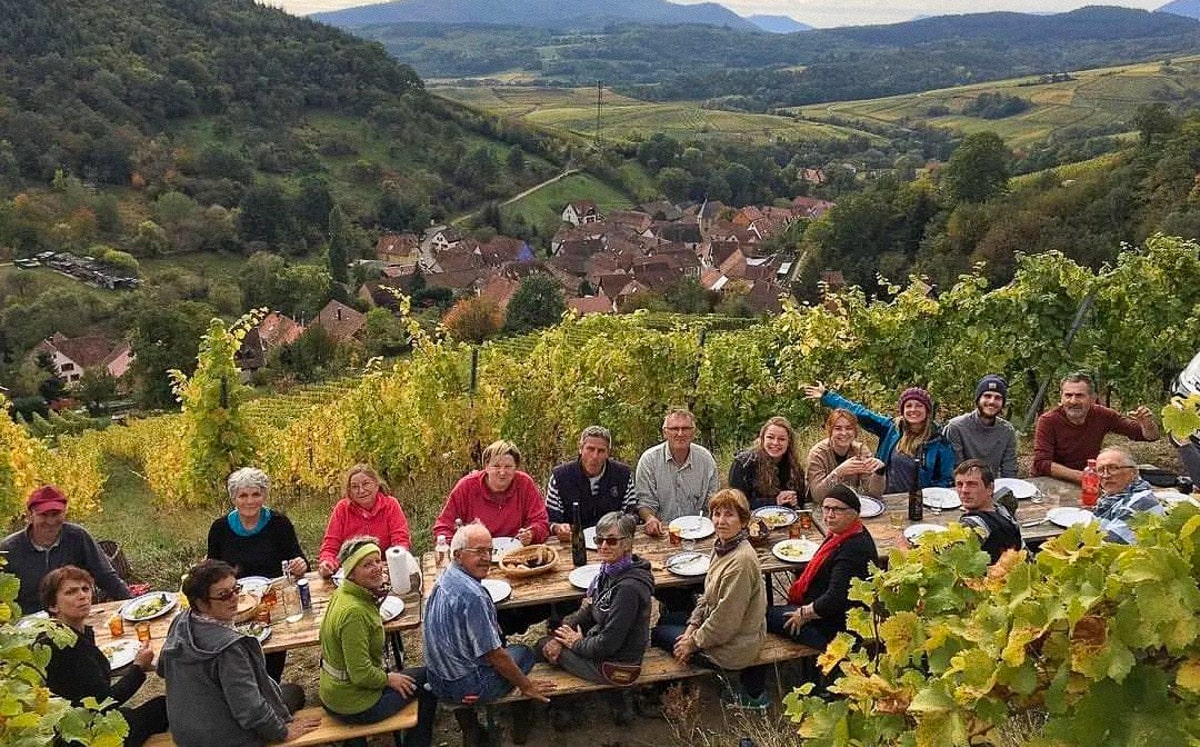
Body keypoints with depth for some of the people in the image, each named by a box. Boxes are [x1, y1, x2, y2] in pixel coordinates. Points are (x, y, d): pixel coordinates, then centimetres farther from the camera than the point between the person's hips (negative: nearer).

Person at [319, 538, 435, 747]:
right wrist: (389, 679, -11)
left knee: (424, 675, 26)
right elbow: (361, 675, -28)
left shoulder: (342, 593, -1)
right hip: (355, 707, -9)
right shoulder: (353, 612, -30)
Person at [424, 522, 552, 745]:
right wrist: (527, 686, -10)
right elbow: (494, 654, -22)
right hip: (465, 687, -8)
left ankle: (470, 731, 32)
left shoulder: (446, 576, 0)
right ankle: (521, 729, 32)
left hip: (436, 680, 8)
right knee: (525, 653, 15)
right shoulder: (472, 595, -29)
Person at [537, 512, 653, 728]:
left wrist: (577, 643, -9)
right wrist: (564, 634, -7)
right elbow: (589, 612, 8)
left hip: (616, 665, -8)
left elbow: (608, 643, -27)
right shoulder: (610, 570, -1)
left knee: (543, 646, 2)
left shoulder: (629, 588, -29)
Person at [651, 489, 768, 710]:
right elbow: (708, 595, 11)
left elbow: (725, 621, -27)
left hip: (733, 647, -9)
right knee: (665, 619, 24)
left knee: (657, 633, 6)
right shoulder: (722, 546, -1)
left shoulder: (741, 561, -31)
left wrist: (694, 642, -15)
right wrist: (693, 626, 3)